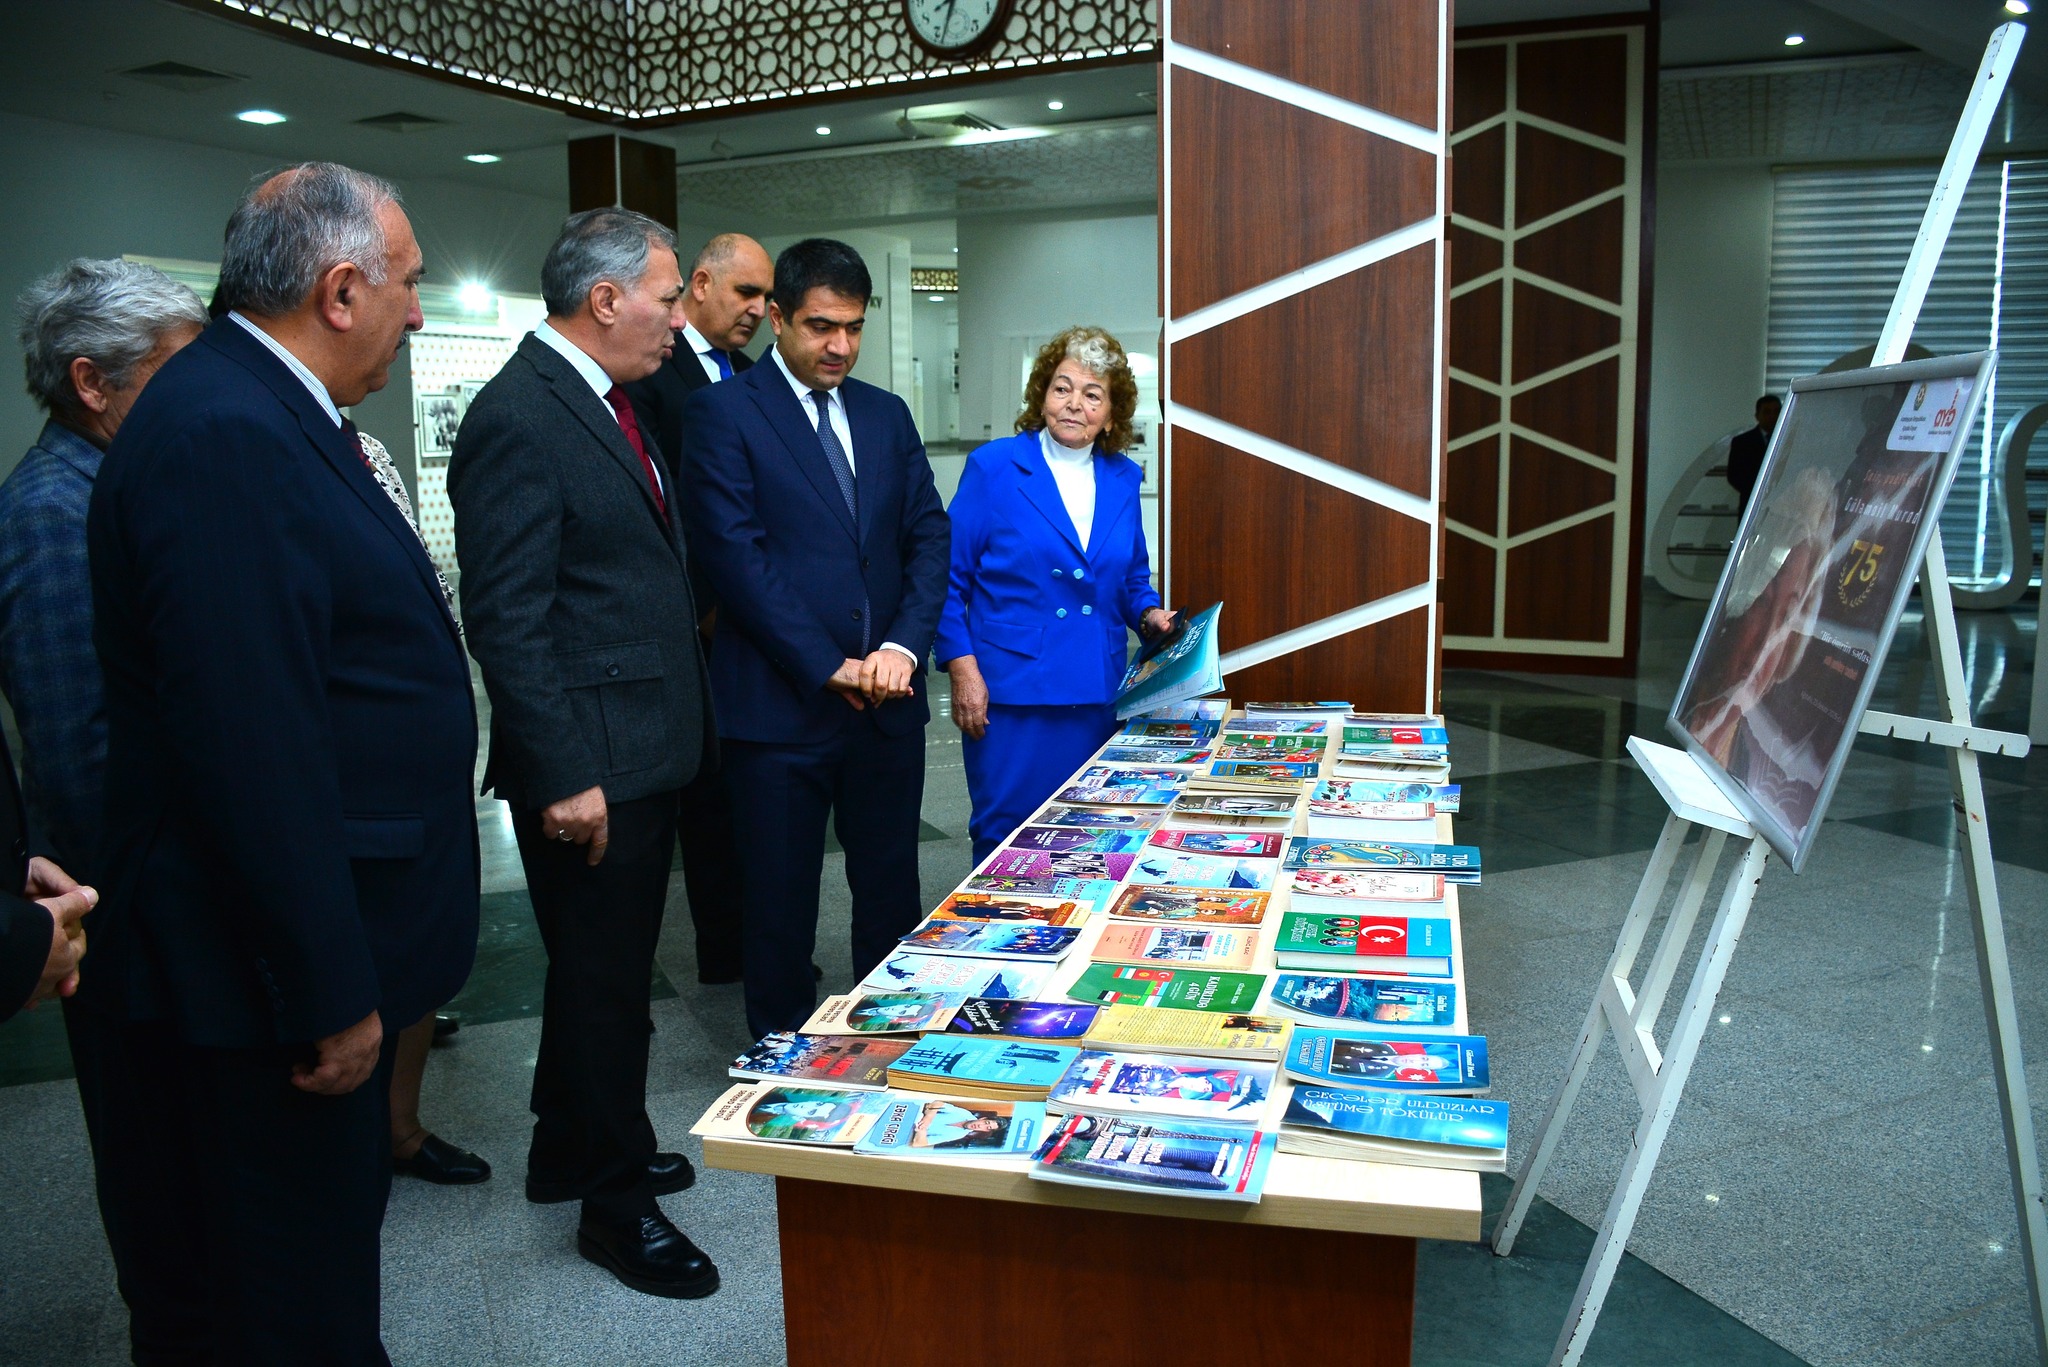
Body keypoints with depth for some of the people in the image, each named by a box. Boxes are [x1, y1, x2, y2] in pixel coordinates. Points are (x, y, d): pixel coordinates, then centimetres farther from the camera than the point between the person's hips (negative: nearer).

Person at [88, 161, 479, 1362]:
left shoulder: (269, 415, 10)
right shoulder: (221, 439, -23)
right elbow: (251, 749, -27)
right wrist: (331, 994, -22)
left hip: (323, 939, 10)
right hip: (271, 987, -10)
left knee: (333, 1242, 24)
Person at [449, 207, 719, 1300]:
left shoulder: (605, 402, 13)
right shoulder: (517, 418, -17)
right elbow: (506, 619, -21)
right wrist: (563, 776, -23)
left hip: (647, 753, 10)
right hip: (589, 767, -10)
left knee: (605, 972, 22)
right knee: (603, 984, 5)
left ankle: (573, 1154, 40)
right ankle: (615, 1202, 23)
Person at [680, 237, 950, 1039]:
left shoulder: (886, 416, 13)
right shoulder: (722, 412, -3)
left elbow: (929, 537, 9)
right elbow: (735, 553, -12)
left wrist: (903, 646, -8)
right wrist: (829, 665, -13)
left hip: (887, 701, 5)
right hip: (780, 703, -4)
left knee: (892, 895, 12)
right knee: (781, 906, 8)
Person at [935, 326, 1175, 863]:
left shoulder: (1123, 478, 10)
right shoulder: (994, 466, -4)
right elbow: (948, 576, -5)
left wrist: (1150, 615, -1)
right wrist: (963, 669, -12)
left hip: (1098, 693, 4)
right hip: (1011, 692, -4)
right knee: (1007, 837, 1)